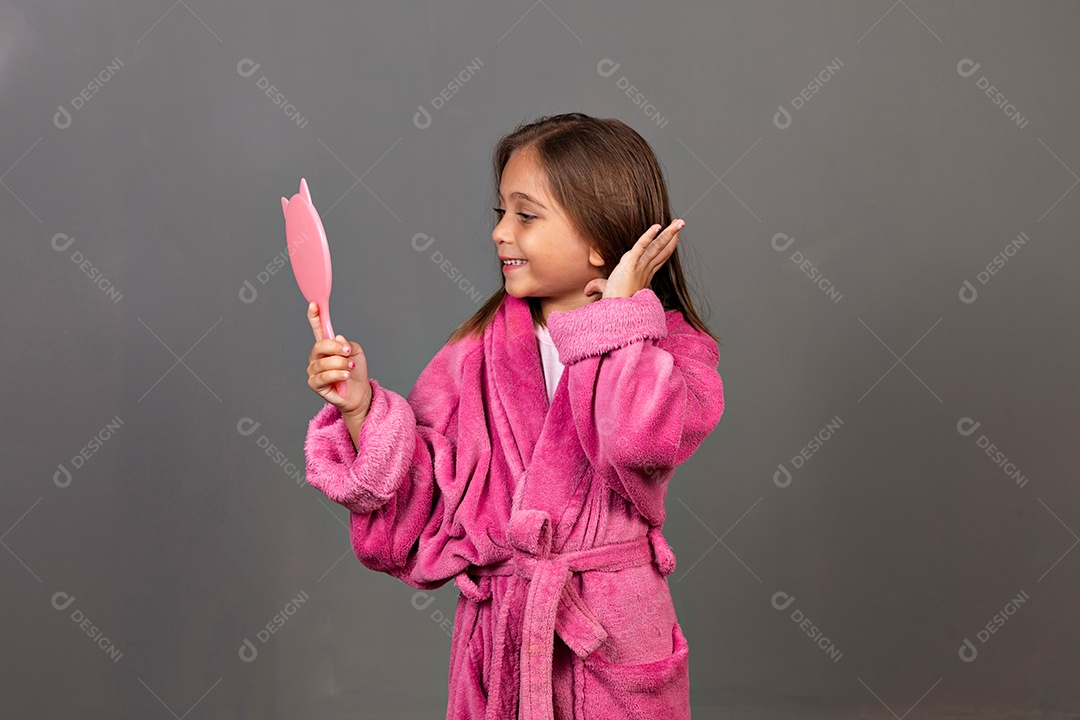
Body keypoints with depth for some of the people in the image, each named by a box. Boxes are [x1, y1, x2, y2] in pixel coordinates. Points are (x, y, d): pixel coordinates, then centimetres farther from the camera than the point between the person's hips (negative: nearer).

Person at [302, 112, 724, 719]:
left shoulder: (668, 348, -5)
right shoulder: (481, 350, 1)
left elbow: (642, 440, -28)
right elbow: (421, 497, -1)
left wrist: (619, 307, -17)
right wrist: (360, 406, -15)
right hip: (497, 631, 2)